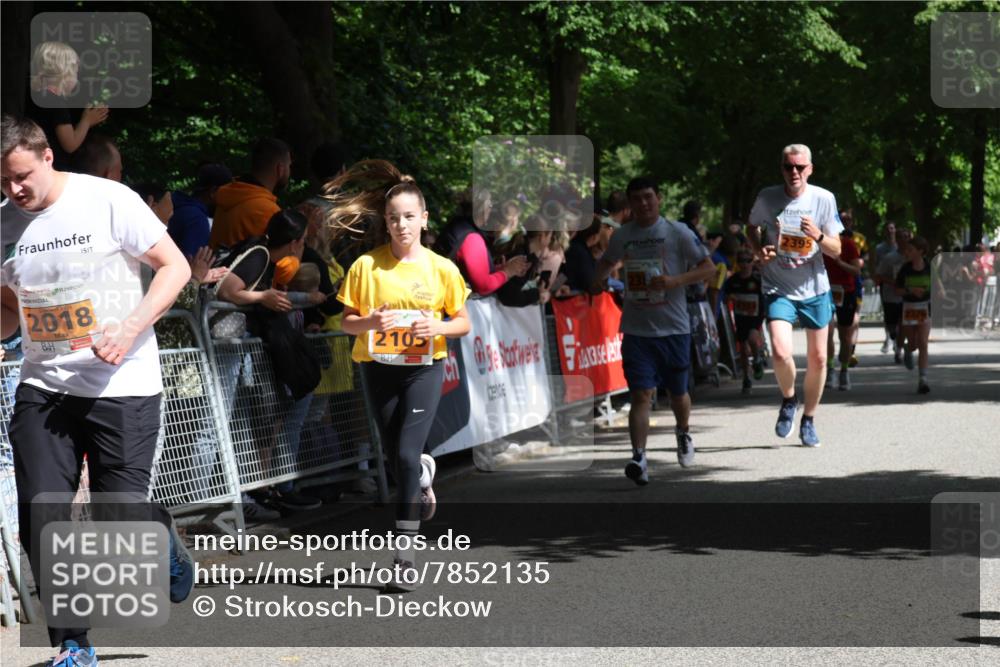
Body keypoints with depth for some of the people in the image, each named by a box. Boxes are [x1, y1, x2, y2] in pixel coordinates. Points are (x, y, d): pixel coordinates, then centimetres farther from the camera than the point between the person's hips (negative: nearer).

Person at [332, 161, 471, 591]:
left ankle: (405, 550, -9)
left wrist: (437, 327, -16)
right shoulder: (367, 266, -4)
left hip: (424, 367, -2)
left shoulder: (442, 269, -3)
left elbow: (463, 323, 5)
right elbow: (347, 322, 1)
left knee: (407, 454, -15)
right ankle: (424, 475, 48)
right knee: (396, 456, 9)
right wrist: (370, 322, -20)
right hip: (378, 367, 2)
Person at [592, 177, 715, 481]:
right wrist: (599, 279, 4)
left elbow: (709, 267, -5)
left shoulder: (677, 232, -5)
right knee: (641, 394, -13)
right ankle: (639, 458, -21)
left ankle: (683, 435, 45)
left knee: (678, 393, 14)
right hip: (636, 328, 1)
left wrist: (675, 280, -20)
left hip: (674, 327, -1)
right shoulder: (621, 236, 5)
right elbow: (608, 261, 26)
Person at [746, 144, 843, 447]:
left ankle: (808, 420, 27)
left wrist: (819, 236, -21)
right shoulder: (767, 198, -7)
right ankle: (788, 400, 9)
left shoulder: (824, 199, -6)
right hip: (778, 289, -2)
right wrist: (758, 250, -6)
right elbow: (752, 226, 14)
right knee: (780, 353, -21)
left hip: (815, 289, 2)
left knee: (818, 359, 7)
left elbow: (836, 249, -1)